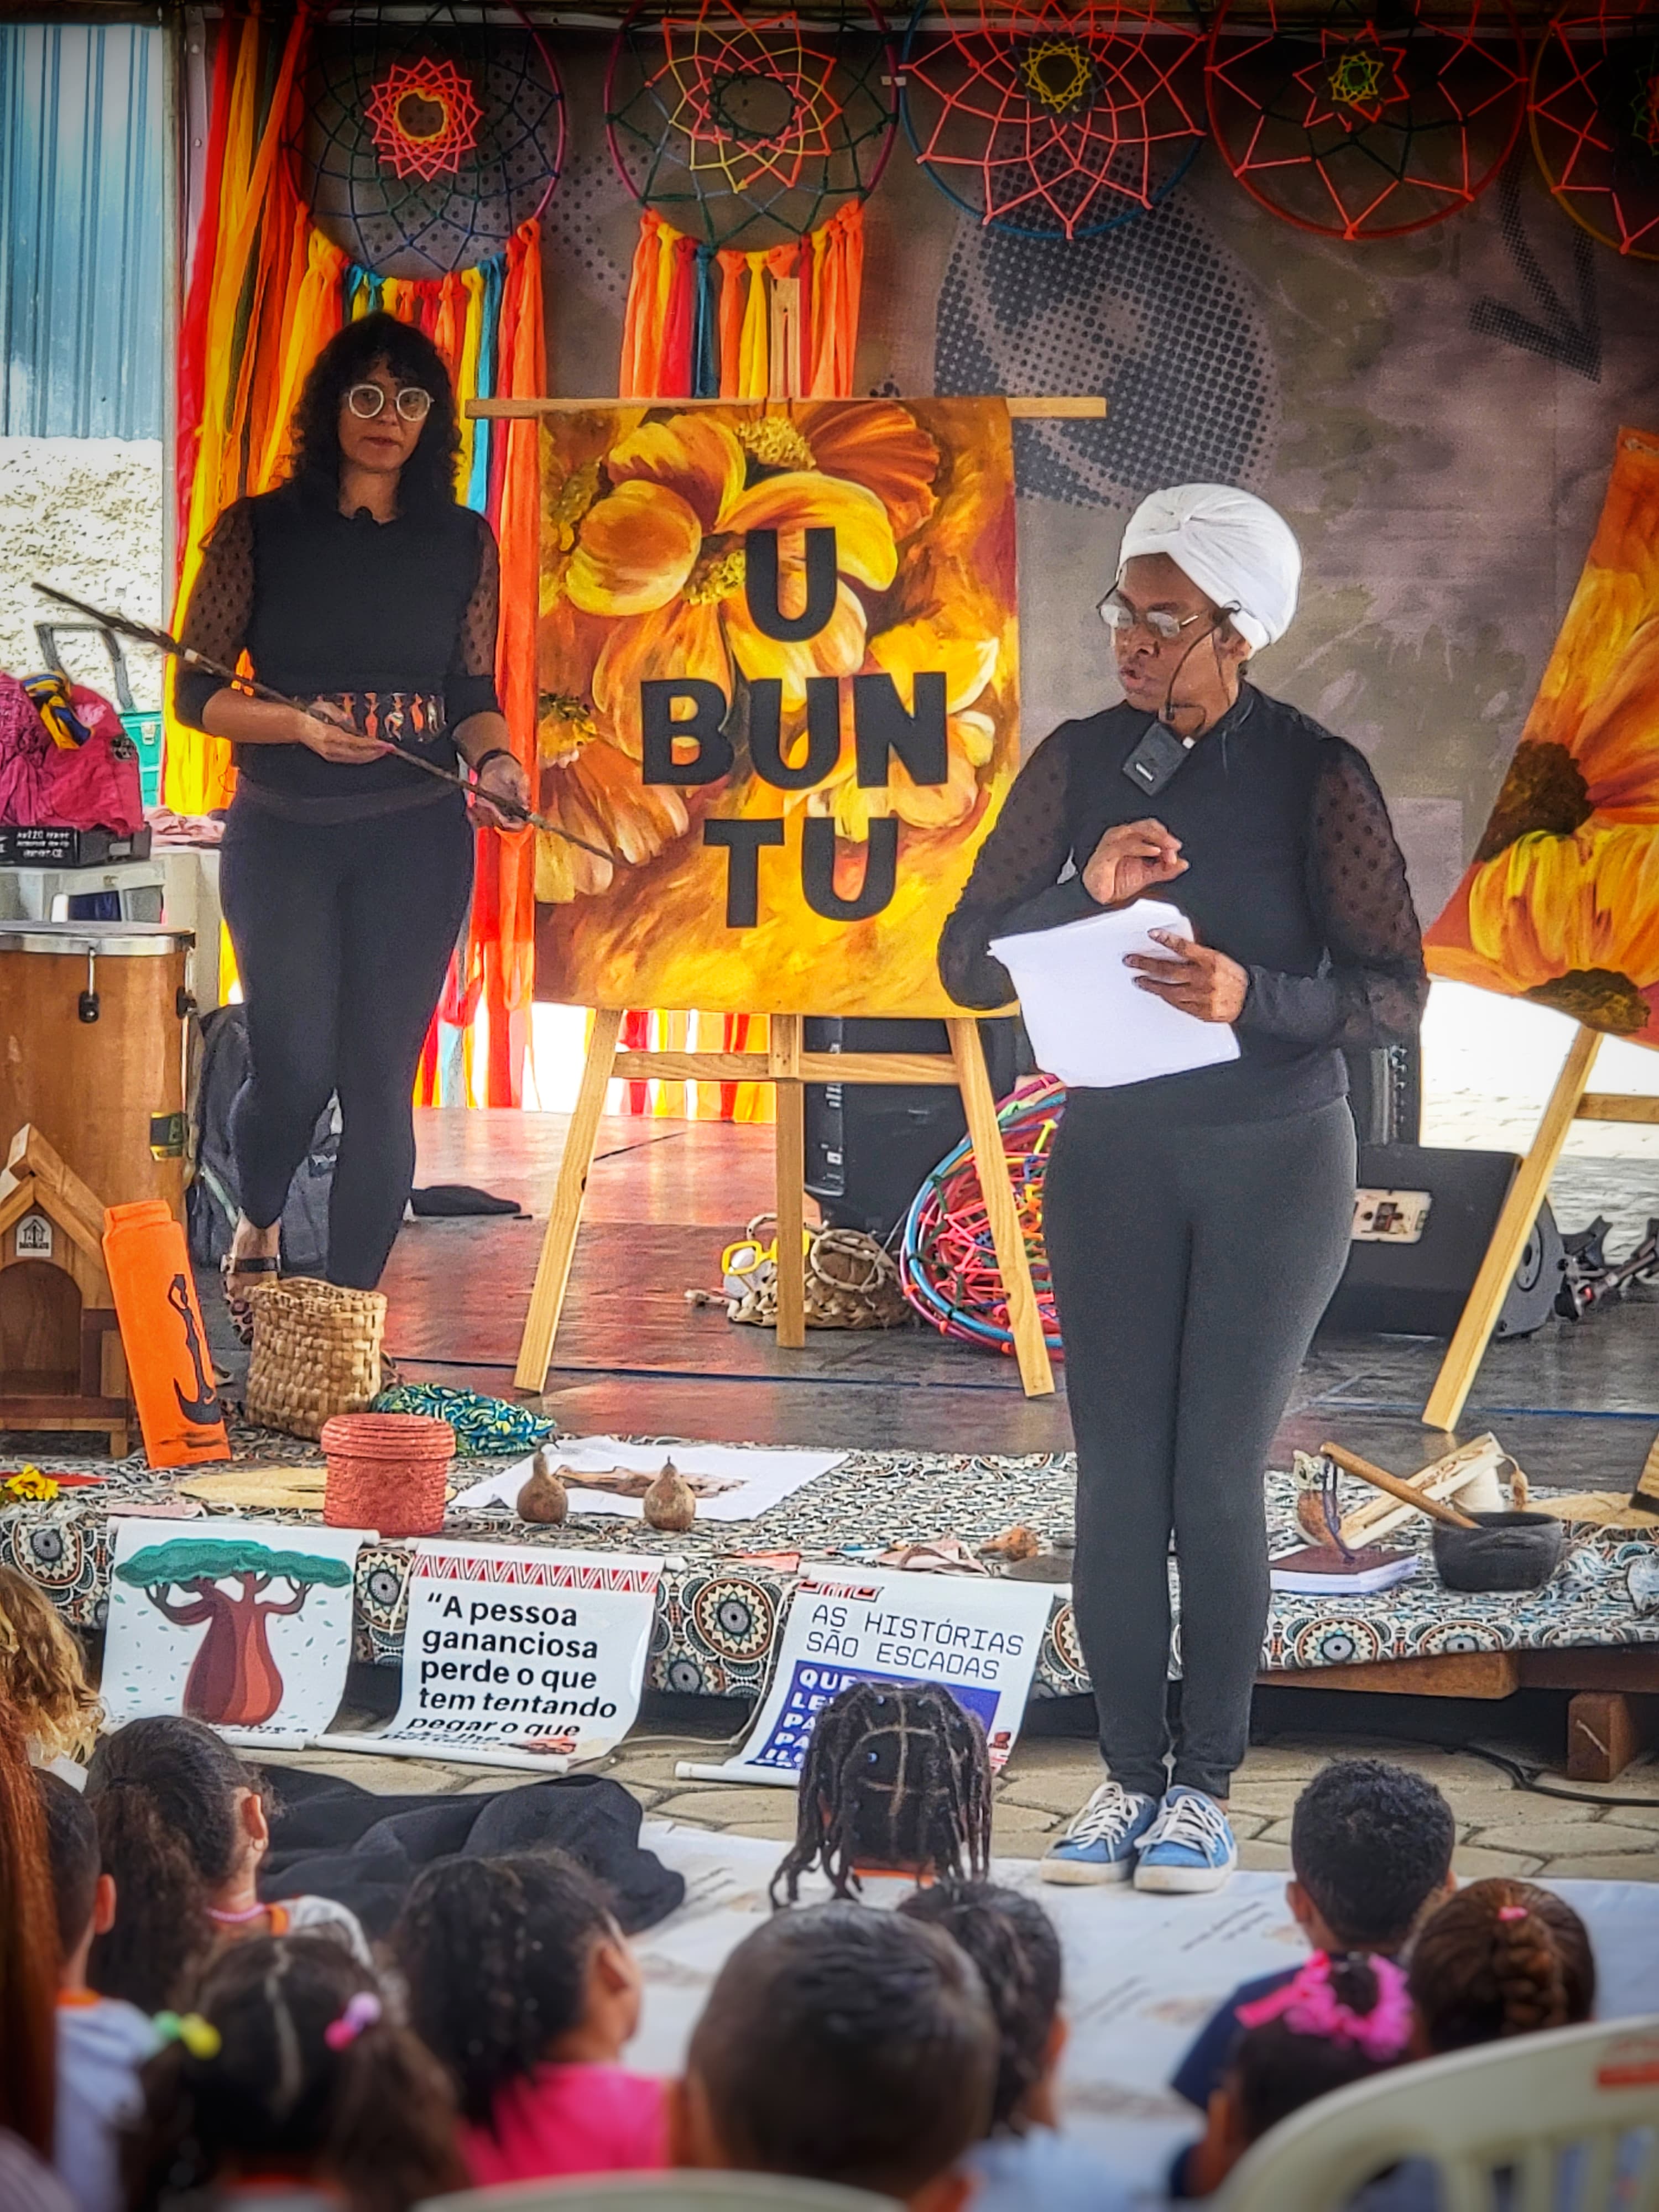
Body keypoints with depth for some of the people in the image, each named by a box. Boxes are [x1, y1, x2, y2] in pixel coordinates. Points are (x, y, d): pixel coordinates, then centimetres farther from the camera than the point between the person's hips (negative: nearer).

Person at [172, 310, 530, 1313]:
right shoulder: (259, 532, 1)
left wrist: (496, 759, -10)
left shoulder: (463, 542, 8)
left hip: (417, 841, 1)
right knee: (296, 1068, -5)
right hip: (283, 834, -1)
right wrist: (299, 725, -17)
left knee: (380, 1079, -3)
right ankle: (257, 1226, 28)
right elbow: (197, 690, 0)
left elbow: (475, 695, 11)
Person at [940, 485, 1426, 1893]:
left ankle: (1207, 1785, 6)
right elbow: (969, 963, 2)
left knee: (1218, 1477, -3)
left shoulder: (1314, 774, -7)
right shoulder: (1082, 763, 2)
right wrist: (1084, 893, -16)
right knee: (1116, 1475, 0)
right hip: (1114, 1152, 3)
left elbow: (1393, 993, -7)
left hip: (1278, 1156, -3)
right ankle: (1128, 1775, 10)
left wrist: (1255, 999, -25)